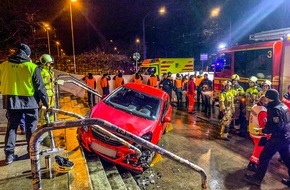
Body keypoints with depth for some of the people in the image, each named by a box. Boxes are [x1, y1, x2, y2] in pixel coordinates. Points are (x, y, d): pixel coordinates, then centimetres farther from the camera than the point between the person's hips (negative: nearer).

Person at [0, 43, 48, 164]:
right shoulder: (32, 67, -9)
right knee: (31, 127, 10)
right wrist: (46, 102, 0)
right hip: (29, 101, -3)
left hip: (11, 101, 3)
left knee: (11, 127, 13)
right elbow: (40, 87, -8)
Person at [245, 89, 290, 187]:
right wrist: (268, 122, 12)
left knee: (264, 157, 2)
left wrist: (263, 130, -13)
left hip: (278, 138, -9)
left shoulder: (275, 109, -21)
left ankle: (257, 178, 11)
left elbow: (276, 127, -25)